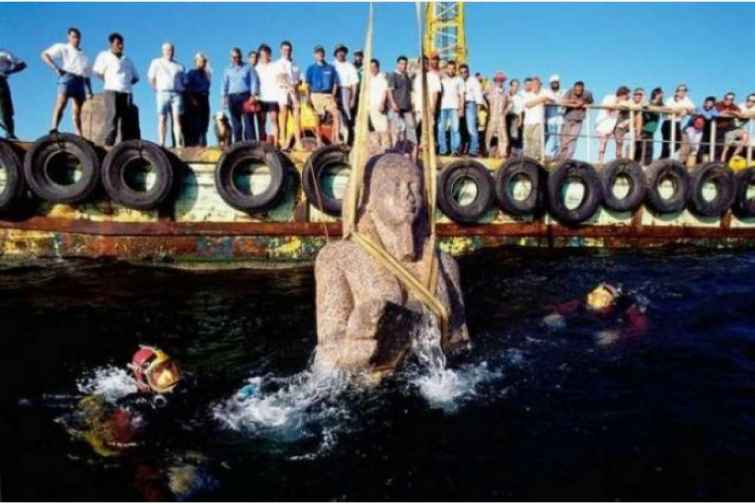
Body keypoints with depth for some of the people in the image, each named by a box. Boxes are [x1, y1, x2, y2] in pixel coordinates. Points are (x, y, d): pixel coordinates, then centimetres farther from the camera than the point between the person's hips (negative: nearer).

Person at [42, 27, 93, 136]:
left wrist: (89, 91, 13)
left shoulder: (84, 56, 27)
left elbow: (87, 75, 23)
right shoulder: (62, 48, 14)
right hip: (67, 77, -5)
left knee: (78, 111, 1)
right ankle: (53, 130, -33)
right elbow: (45, 55, 2)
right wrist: (55, 68, -12)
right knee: (61, 104, -21)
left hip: (80, 81, 5)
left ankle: (79, 136, -1)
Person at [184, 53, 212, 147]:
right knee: (193, 124, -10)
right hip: (194, 100, -6)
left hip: (204, 99, 6)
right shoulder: (191, 73, 1)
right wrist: (192, 99, -16)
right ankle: (192, 143, -11)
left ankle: (202, 143, 8)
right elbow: (188, 88, -6)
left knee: (204, 124, 4)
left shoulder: (206, 74, 18)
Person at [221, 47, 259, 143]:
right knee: (235, 123, 2)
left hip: (245, 96, -3)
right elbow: (224, 85, 15)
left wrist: (253, 95, -6)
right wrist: (224, 98, 6)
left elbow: (254, 82, 4)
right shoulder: (228, 70, 15)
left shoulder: (248, 68, 8)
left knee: (248, 121, -10)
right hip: (232, 97, 3)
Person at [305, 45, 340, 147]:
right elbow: (308, 84, 7)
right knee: (317, 118, 2)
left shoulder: (331, 68, 10)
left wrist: (333, 94, -2)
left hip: (328, 95, 1)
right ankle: (319, 140, 11)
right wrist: (308, 98, -1)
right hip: (316, 95, -1)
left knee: (336, 114, -17)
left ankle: (335, 138, -15)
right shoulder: (311, 68, 7)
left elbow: (335, 83, 11)